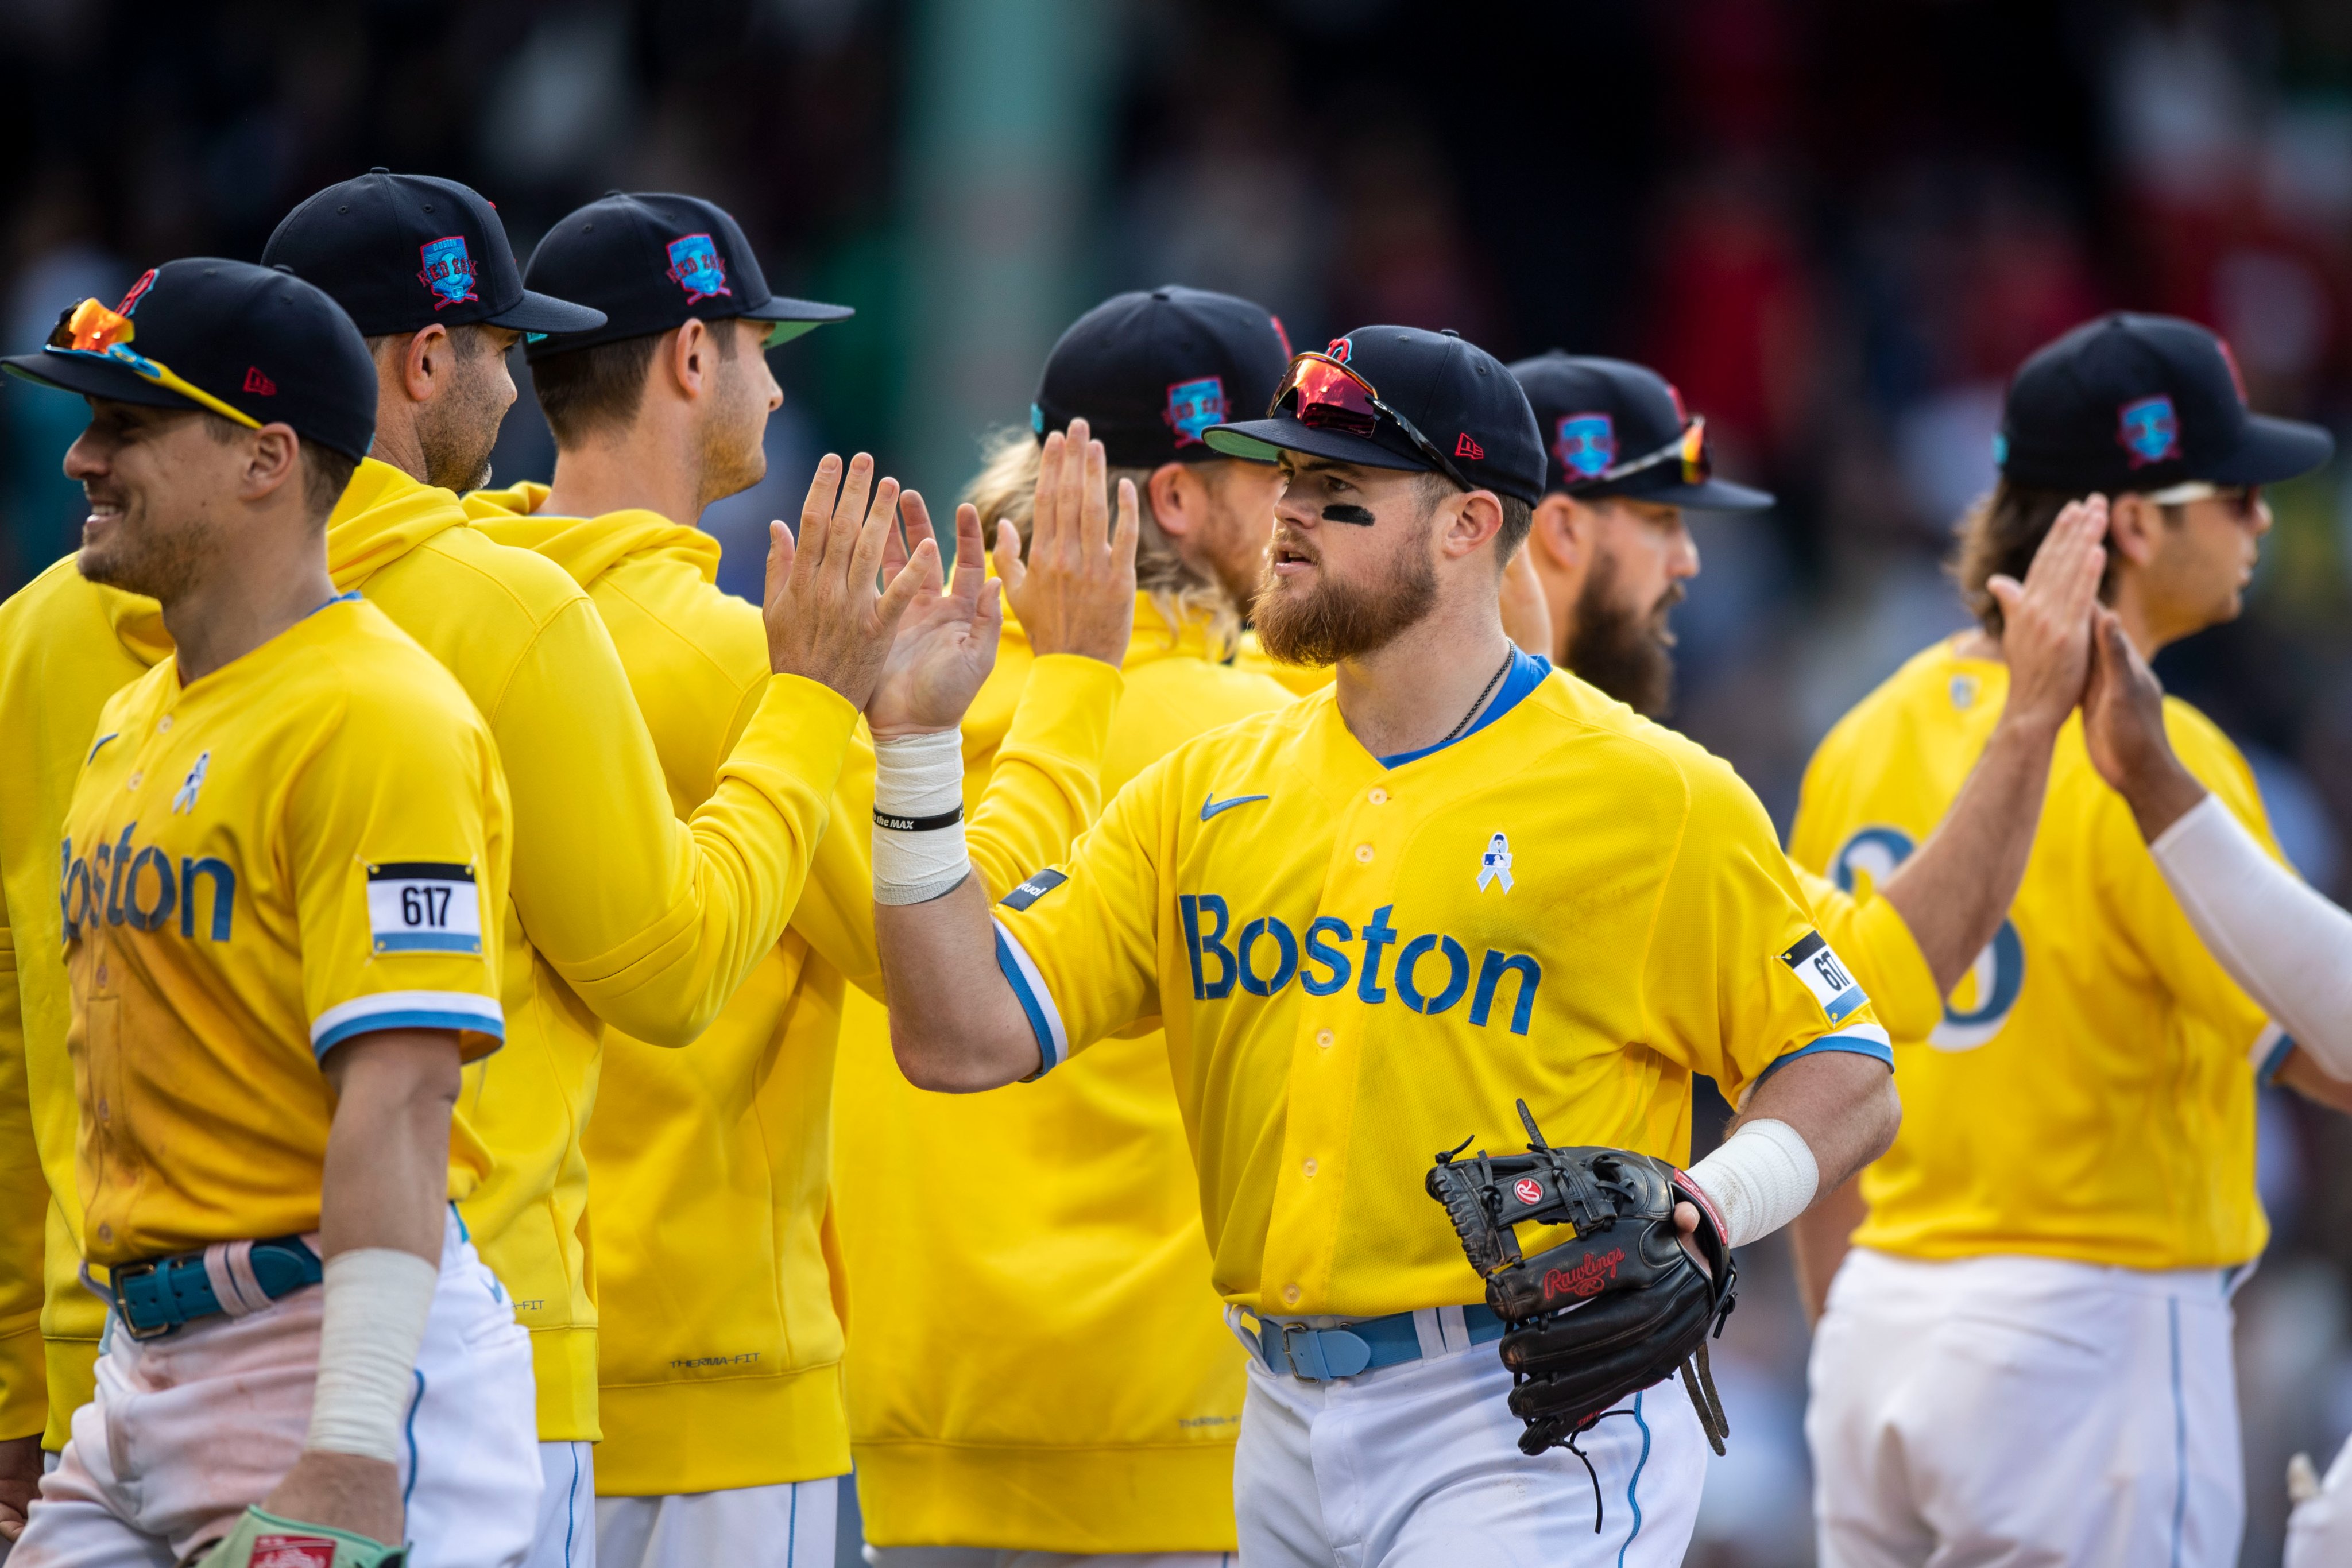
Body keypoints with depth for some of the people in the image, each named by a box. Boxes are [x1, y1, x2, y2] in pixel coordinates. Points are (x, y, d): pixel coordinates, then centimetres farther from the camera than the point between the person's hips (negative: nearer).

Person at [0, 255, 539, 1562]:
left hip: (341, 1349, -9)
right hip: (144, 1376, 9)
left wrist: (352, 1455, -27)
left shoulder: (376, 721, -14)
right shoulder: (133, 723, 16)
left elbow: (399, 1100, -21)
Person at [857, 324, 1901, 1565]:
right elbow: (965, 1039, 4)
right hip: (1289, 1430, 6)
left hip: (1526, 1443, -6)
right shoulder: (1202, 792, 11)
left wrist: (1705, 1214, -20)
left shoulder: (1652, 799, -3)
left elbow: (1847, 1078, -1)